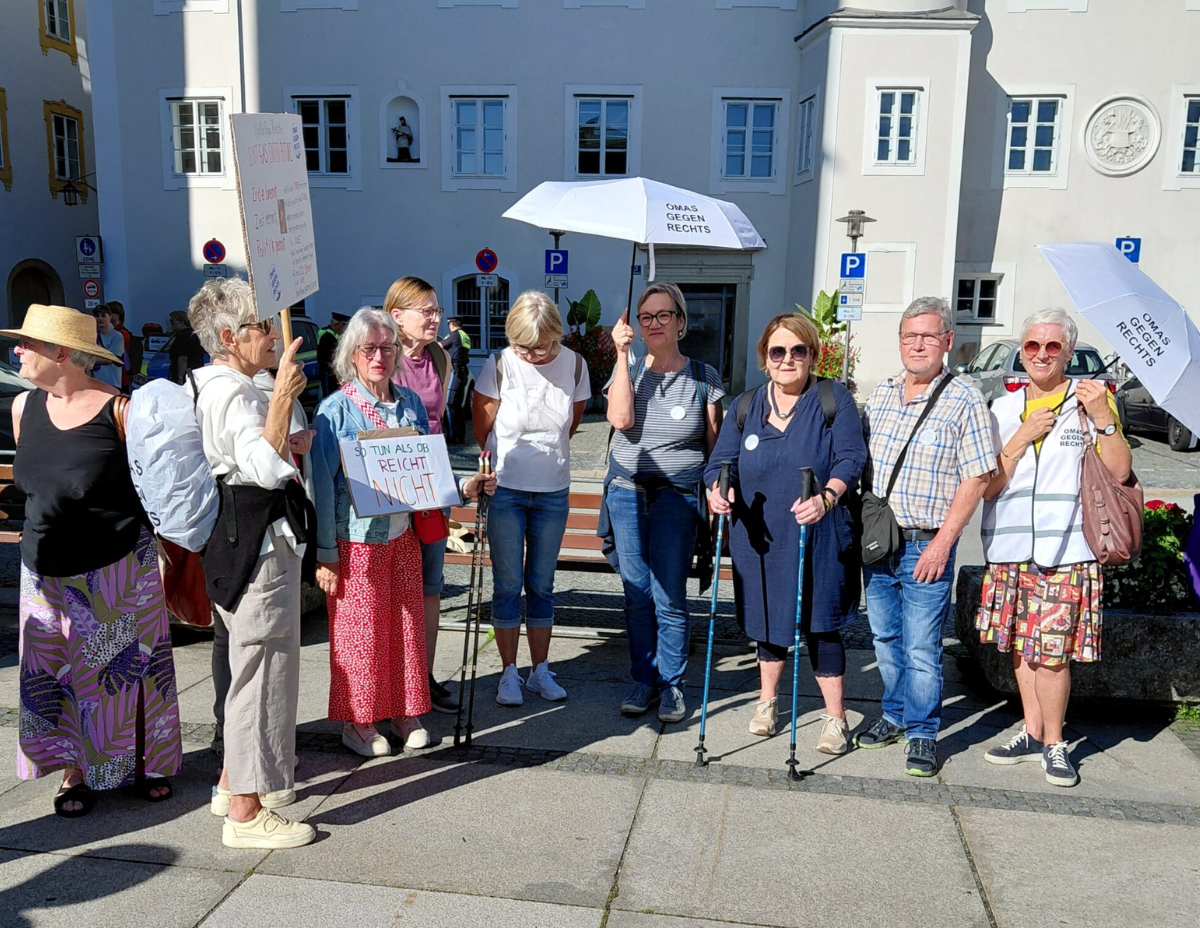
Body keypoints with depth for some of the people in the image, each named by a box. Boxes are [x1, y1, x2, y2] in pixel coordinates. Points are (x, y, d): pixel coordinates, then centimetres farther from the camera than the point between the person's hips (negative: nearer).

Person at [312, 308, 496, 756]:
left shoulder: (410, 403, 6)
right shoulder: (335, 410, -9)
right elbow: (322, 486, -10)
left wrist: (464, 485, -4)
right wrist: (325, 554, -12)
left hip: (402, 535, 5)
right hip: (356, 540, -5)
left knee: (407, 623, 12)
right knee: (359, 631, 4)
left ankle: (404, 712, 30)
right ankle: (357, 721, 23)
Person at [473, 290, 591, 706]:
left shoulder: (574, 365, -4)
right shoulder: (499, 365, -11)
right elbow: (481, 432, -1)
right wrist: (488, 476, 4)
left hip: (553, 492, 2)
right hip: (504, 489, -2)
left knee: (541, 585, 11)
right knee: (508, 585, 5)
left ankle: (540, 671, 24)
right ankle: (509, 673, 18)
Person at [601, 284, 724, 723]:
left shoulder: (703, 378, 3)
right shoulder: (629, 370, 7)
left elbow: (714, 444, 6)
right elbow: (619, 419, -13)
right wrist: (622, 355, -10)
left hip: (677, 496, -2)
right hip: (627, 492, 2)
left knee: (669, 598, -2)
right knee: (637, 594, 7)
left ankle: (672, 686, 13)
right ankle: (644, 680, 21)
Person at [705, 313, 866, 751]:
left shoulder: (834, 399, -4)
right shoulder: (746, 406, 6)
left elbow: (851, 458, -11)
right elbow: (721, 462, 2)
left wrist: (826, 498, -30)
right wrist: (717, 490, -21)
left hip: (817, 537, -3)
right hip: (758, 537, 4)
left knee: (819, 624, 0)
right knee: (768, 621, 17)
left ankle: (835, 718, 17)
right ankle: (767, 700, 39)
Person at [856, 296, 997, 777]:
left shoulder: (965, 401, -7)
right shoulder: (880, 395, 10)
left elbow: (976, 478, -10)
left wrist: (942, 542, -14)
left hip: (927, 546, -5)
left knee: (921, 648, 1)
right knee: (885, 638, 16)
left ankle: (923, 731, 18)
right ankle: (895, 714, 33)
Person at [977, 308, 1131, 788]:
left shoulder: (1092, 398, 1)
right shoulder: (1003, 408, 10)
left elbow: (1119, 473, -7)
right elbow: (988, 487, 3)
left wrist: (1103, 418, -18)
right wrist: (1022, 437, -7)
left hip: (1066, 552, -4)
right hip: (1008, 550, 4)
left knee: (1051, 652, -4)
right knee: (1021, 646, 12)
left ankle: (1054, 743, 15)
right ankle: (1033, 733, 27)